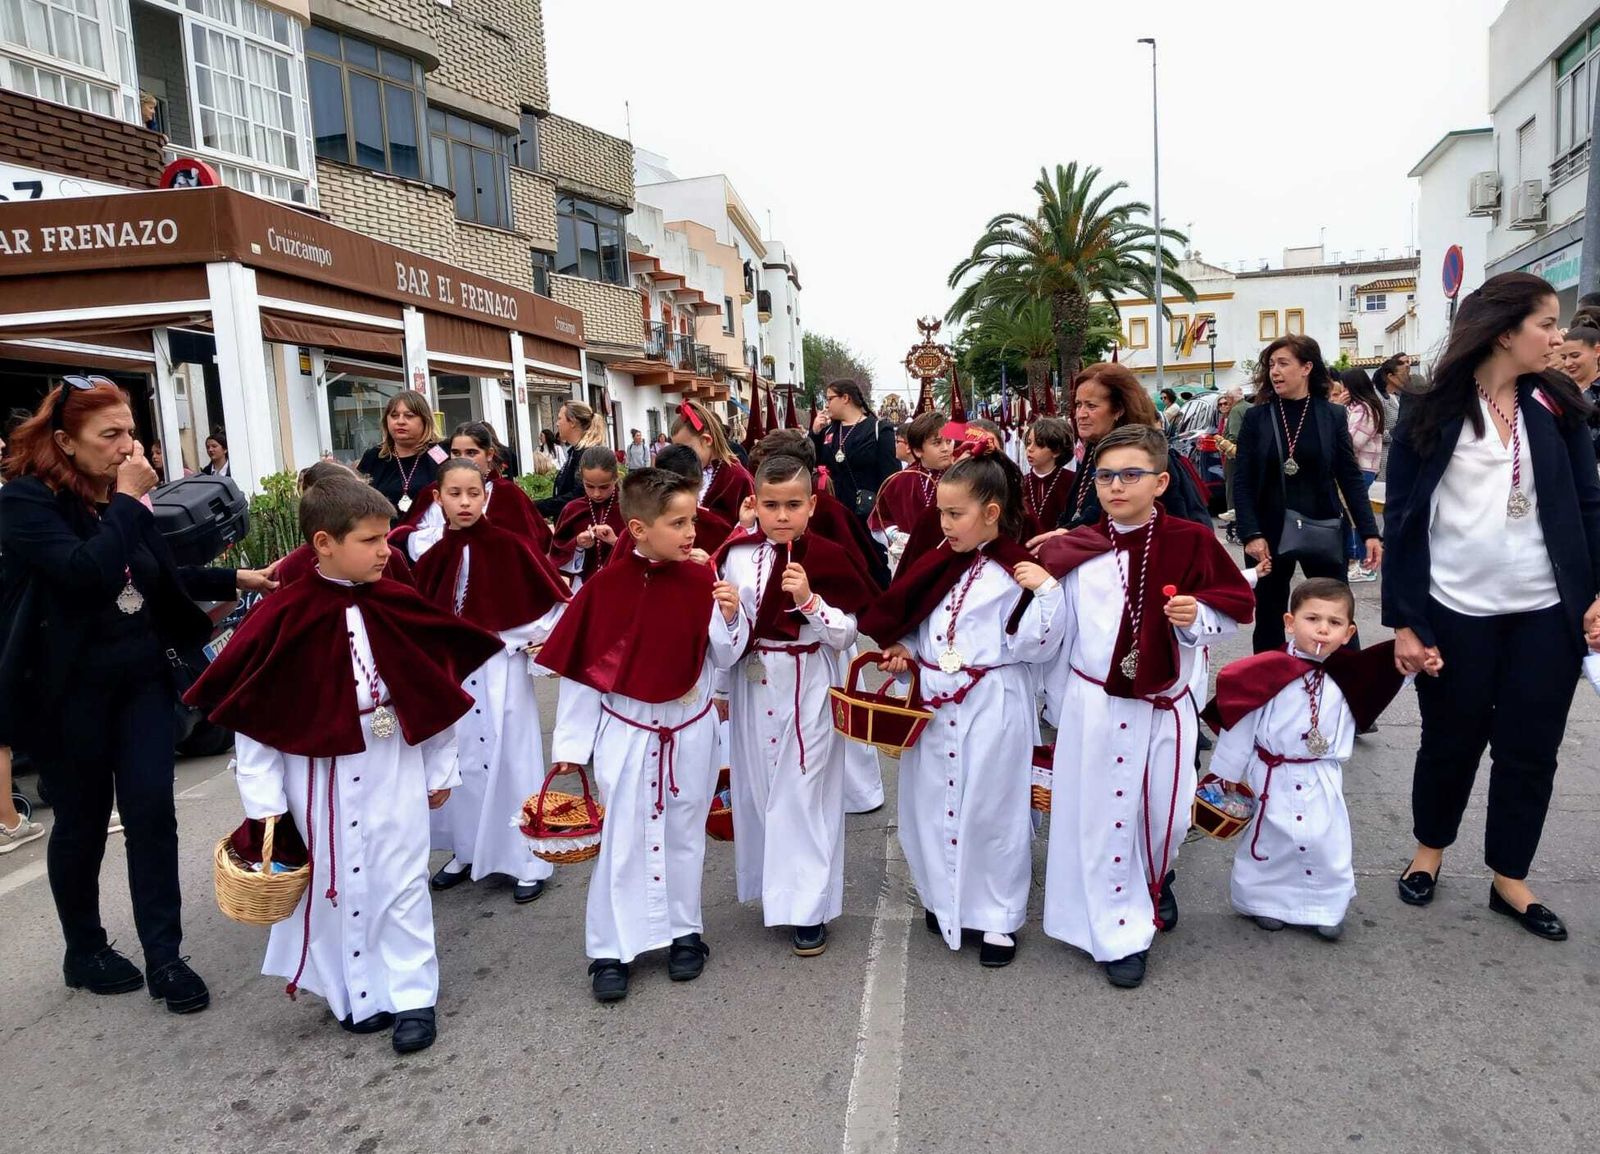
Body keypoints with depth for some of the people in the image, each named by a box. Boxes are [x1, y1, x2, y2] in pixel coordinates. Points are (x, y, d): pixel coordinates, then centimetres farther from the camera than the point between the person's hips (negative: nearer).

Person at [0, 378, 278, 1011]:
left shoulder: (120, 496, 5)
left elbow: (161, 574, 17)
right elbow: (84, 573, -31)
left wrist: (238, 578, 9)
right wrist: (127, 503, -23)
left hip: (141, 680, 5)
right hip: (69, 693, -5)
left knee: (152, 813, 2)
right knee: (83, 821, 10)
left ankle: (164, 956, 11)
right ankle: (84, 952, 31)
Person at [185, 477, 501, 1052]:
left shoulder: (401, 606, -4)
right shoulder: (283, 617, -11)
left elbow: (437, 690, 4)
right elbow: (251, 712, -7)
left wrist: (440, 770, 7)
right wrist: (263, 800, -6)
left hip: (395, 768, 1)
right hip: (319, 775, -1)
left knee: (402, 881, 7)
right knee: (335, 884, 12)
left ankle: (412, 995, 22)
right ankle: (357, 995, 31)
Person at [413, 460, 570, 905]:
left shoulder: (509, 546, -8)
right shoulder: (432, 558, 3)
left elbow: (553, 597, -6)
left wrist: (538, 641, -9)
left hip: (501, 669, -4)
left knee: (511, 760, 2)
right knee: (459, 761, 14)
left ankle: (527, 860, 15)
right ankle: (465, 851, 31)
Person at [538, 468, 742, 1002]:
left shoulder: (701, 580, -8)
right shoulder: (604, 586, -13)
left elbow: (723, 658, -2)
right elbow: (578, 668, -6)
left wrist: (729, 617, -21)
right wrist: (571, 741, -2)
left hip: (690, 729, 2)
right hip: (626, 731, -2)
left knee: (684, 833, 16)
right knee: (622, 838, 7)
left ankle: (684, 932, 34)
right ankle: (610, 949, 23)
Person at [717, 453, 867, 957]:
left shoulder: (828, 558, -9)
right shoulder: (736, 555, -2)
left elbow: (845, 635, -9)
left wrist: (809, 600, -21)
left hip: (809, 688, -3)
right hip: (751, 685, 3)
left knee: (804, 792, 2)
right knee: (756, 787, 14)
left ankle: (808, 906, 17)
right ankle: (770, 886, 35)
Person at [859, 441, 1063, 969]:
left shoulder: (1018, 572, -11)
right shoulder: (938, 564, 7)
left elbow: (1034, 647, -14)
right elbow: (914, 624, 18)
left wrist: (1046, 591, -24)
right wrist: (904, 650, 1)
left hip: (992, 706, -6)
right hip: (932, 701, 6)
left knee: (992, 808, 6)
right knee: (932, 801, 15)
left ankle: (998, 917, 24)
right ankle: (945, 897, 36)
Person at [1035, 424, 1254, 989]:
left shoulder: (1191, 542, -5)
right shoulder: (1073, 552, -4)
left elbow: (1234, 607, 3)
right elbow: (1055, 633, 3)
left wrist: (1196, 616, -19)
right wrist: (1059, 707, 8)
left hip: (1166, 707, 1)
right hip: (1095, 706, 0)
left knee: (1166, 812, 13)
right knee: (1103, 818, 4)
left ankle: (1156, 882, 47)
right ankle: (1119, 933, 21)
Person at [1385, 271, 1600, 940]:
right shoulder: (1430, 413, -4)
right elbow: (1402, 520, -5)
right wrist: (1403, 621, -9)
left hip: (1546, 613, 3)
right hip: (1455, 613, -3)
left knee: (1530, 749, 9)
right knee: (1451, 742, 11)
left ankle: (1509, 879, 25)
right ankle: (1429, 850, 33)